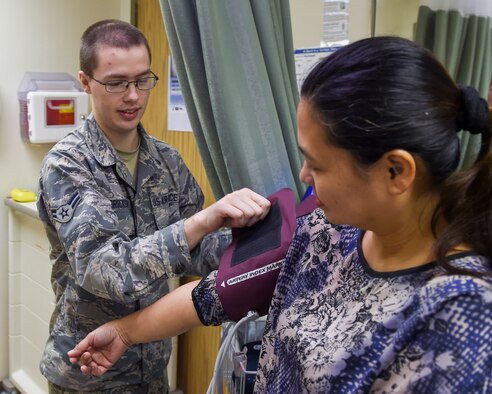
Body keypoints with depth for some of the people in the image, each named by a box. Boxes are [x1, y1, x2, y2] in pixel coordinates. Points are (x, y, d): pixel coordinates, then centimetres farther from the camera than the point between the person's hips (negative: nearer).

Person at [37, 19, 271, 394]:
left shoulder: (168, 160, -2)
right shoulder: (65, 165, -19)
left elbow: (189, 247, 3)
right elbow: (100, 268, -32)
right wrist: (202, 220, -45)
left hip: (153, 359, 5)